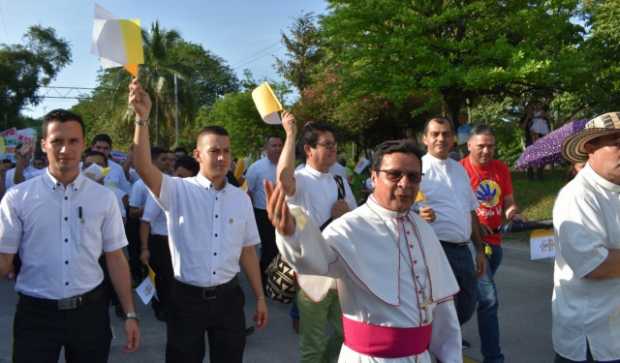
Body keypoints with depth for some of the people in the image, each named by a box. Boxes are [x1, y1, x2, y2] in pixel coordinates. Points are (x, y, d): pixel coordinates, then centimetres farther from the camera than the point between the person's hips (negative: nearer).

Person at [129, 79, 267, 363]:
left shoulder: (241, 198, 3)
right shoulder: (179, 191, -7)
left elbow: (247, 251, 8)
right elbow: (144, 167, -25)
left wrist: (260, 297, 9)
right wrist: (142, 117, -36)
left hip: (228, 296, 3)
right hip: (187, 297, -2)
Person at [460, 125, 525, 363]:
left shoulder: (502, 169, 8)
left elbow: (509, 202, 13)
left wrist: (513, 213, -10)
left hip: (495, 241, 7)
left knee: (472, 295, 20)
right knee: (488, 298, -12)